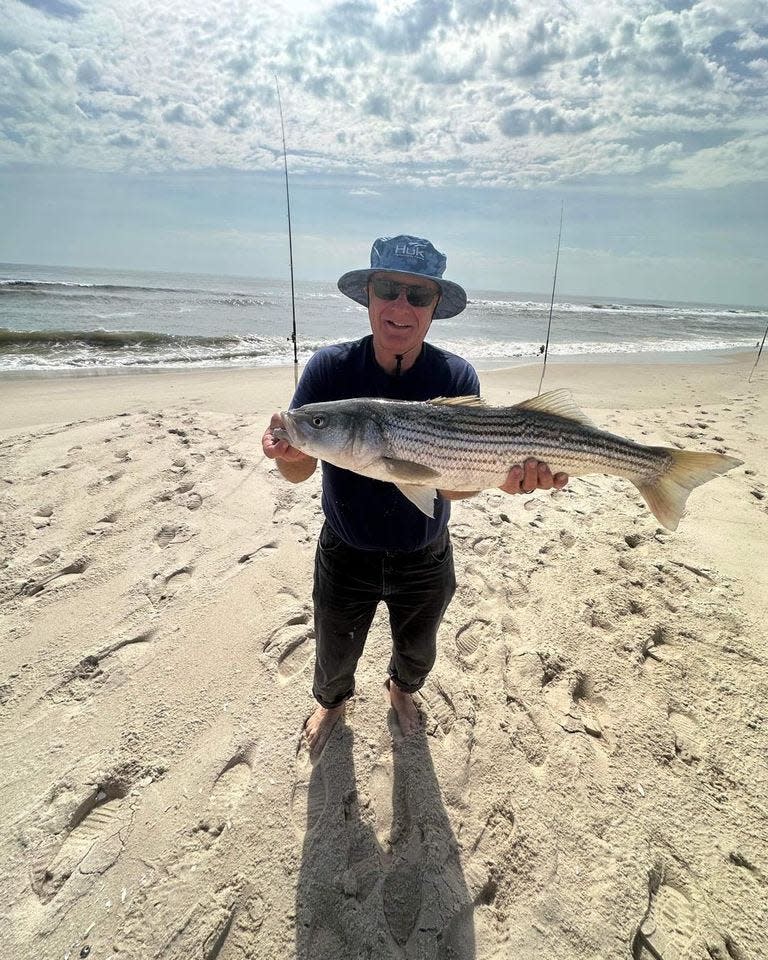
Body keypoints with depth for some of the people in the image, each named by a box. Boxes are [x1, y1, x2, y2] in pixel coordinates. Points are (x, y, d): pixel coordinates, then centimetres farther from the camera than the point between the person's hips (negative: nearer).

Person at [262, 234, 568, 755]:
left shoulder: (456, 377, -17)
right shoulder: (330, 368, -17)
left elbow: (452, 483, -23)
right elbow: (300, 472, -20)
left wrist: (503, 478, -44)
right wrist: (286, 452, -43)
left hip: (425, 559, 1)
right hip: (345, 556, 0)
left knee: (417, 648, 27)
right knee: (335, 653, 22)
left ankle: (402, 690, 63)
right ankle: (332, 702, 59)